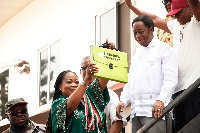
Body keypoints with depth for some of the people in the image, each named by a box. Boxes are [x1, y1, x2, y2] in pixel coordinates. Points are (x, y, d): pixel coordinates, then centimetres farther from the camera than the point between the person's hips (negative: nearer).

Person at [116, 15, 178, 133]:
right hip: (136, 112, 7)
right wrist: (123, 101, 9)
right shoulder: (136, 56, 29)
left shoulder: (164, 49, 5)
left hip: (155, 110, -7)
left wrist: (161, 100, -21)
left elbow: (171, 79, -7)